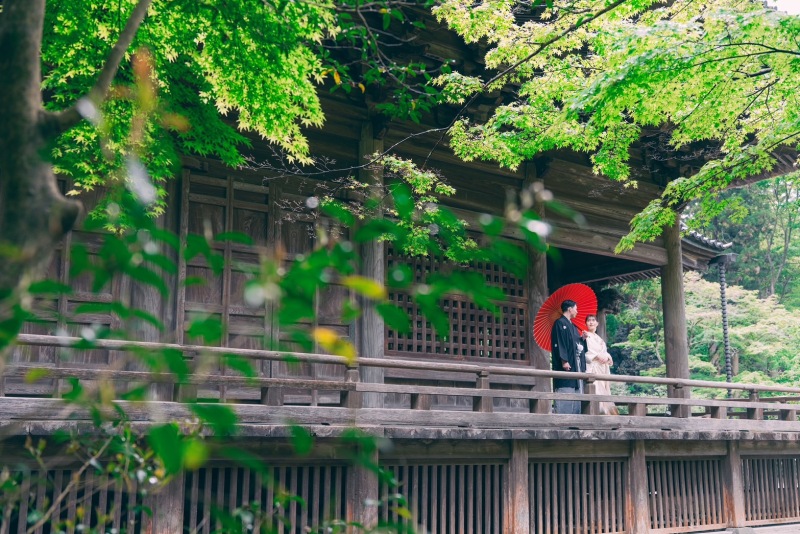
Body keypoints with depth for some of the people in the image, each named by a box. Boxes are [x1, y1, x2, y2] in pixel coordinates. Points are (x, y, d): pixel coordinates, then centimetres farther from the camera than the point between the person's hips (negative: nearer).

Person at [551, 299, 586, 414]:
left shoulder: (572, 326, 22)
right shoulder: (560, 323, -5)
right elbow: (559, 343, -14)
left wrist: (583, 339, 5)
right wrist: (564, 361, -21)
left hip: (576, 365, 9)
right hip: (567, 365, -9)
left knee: (577, 391, 6)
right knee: (565, 392, -12)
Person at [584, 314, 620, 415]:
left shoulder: (600, 339, 23)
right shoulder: (585, 337, -1)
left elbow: (606, 352, 17)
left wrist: (606, 357, -5)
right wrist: (596, 356, -17)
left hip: (603, 369, 7)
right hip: (592, 368, -7)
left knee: (604, 391, 2)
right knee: (595, 391, -16)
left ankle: (605, 411, 1)